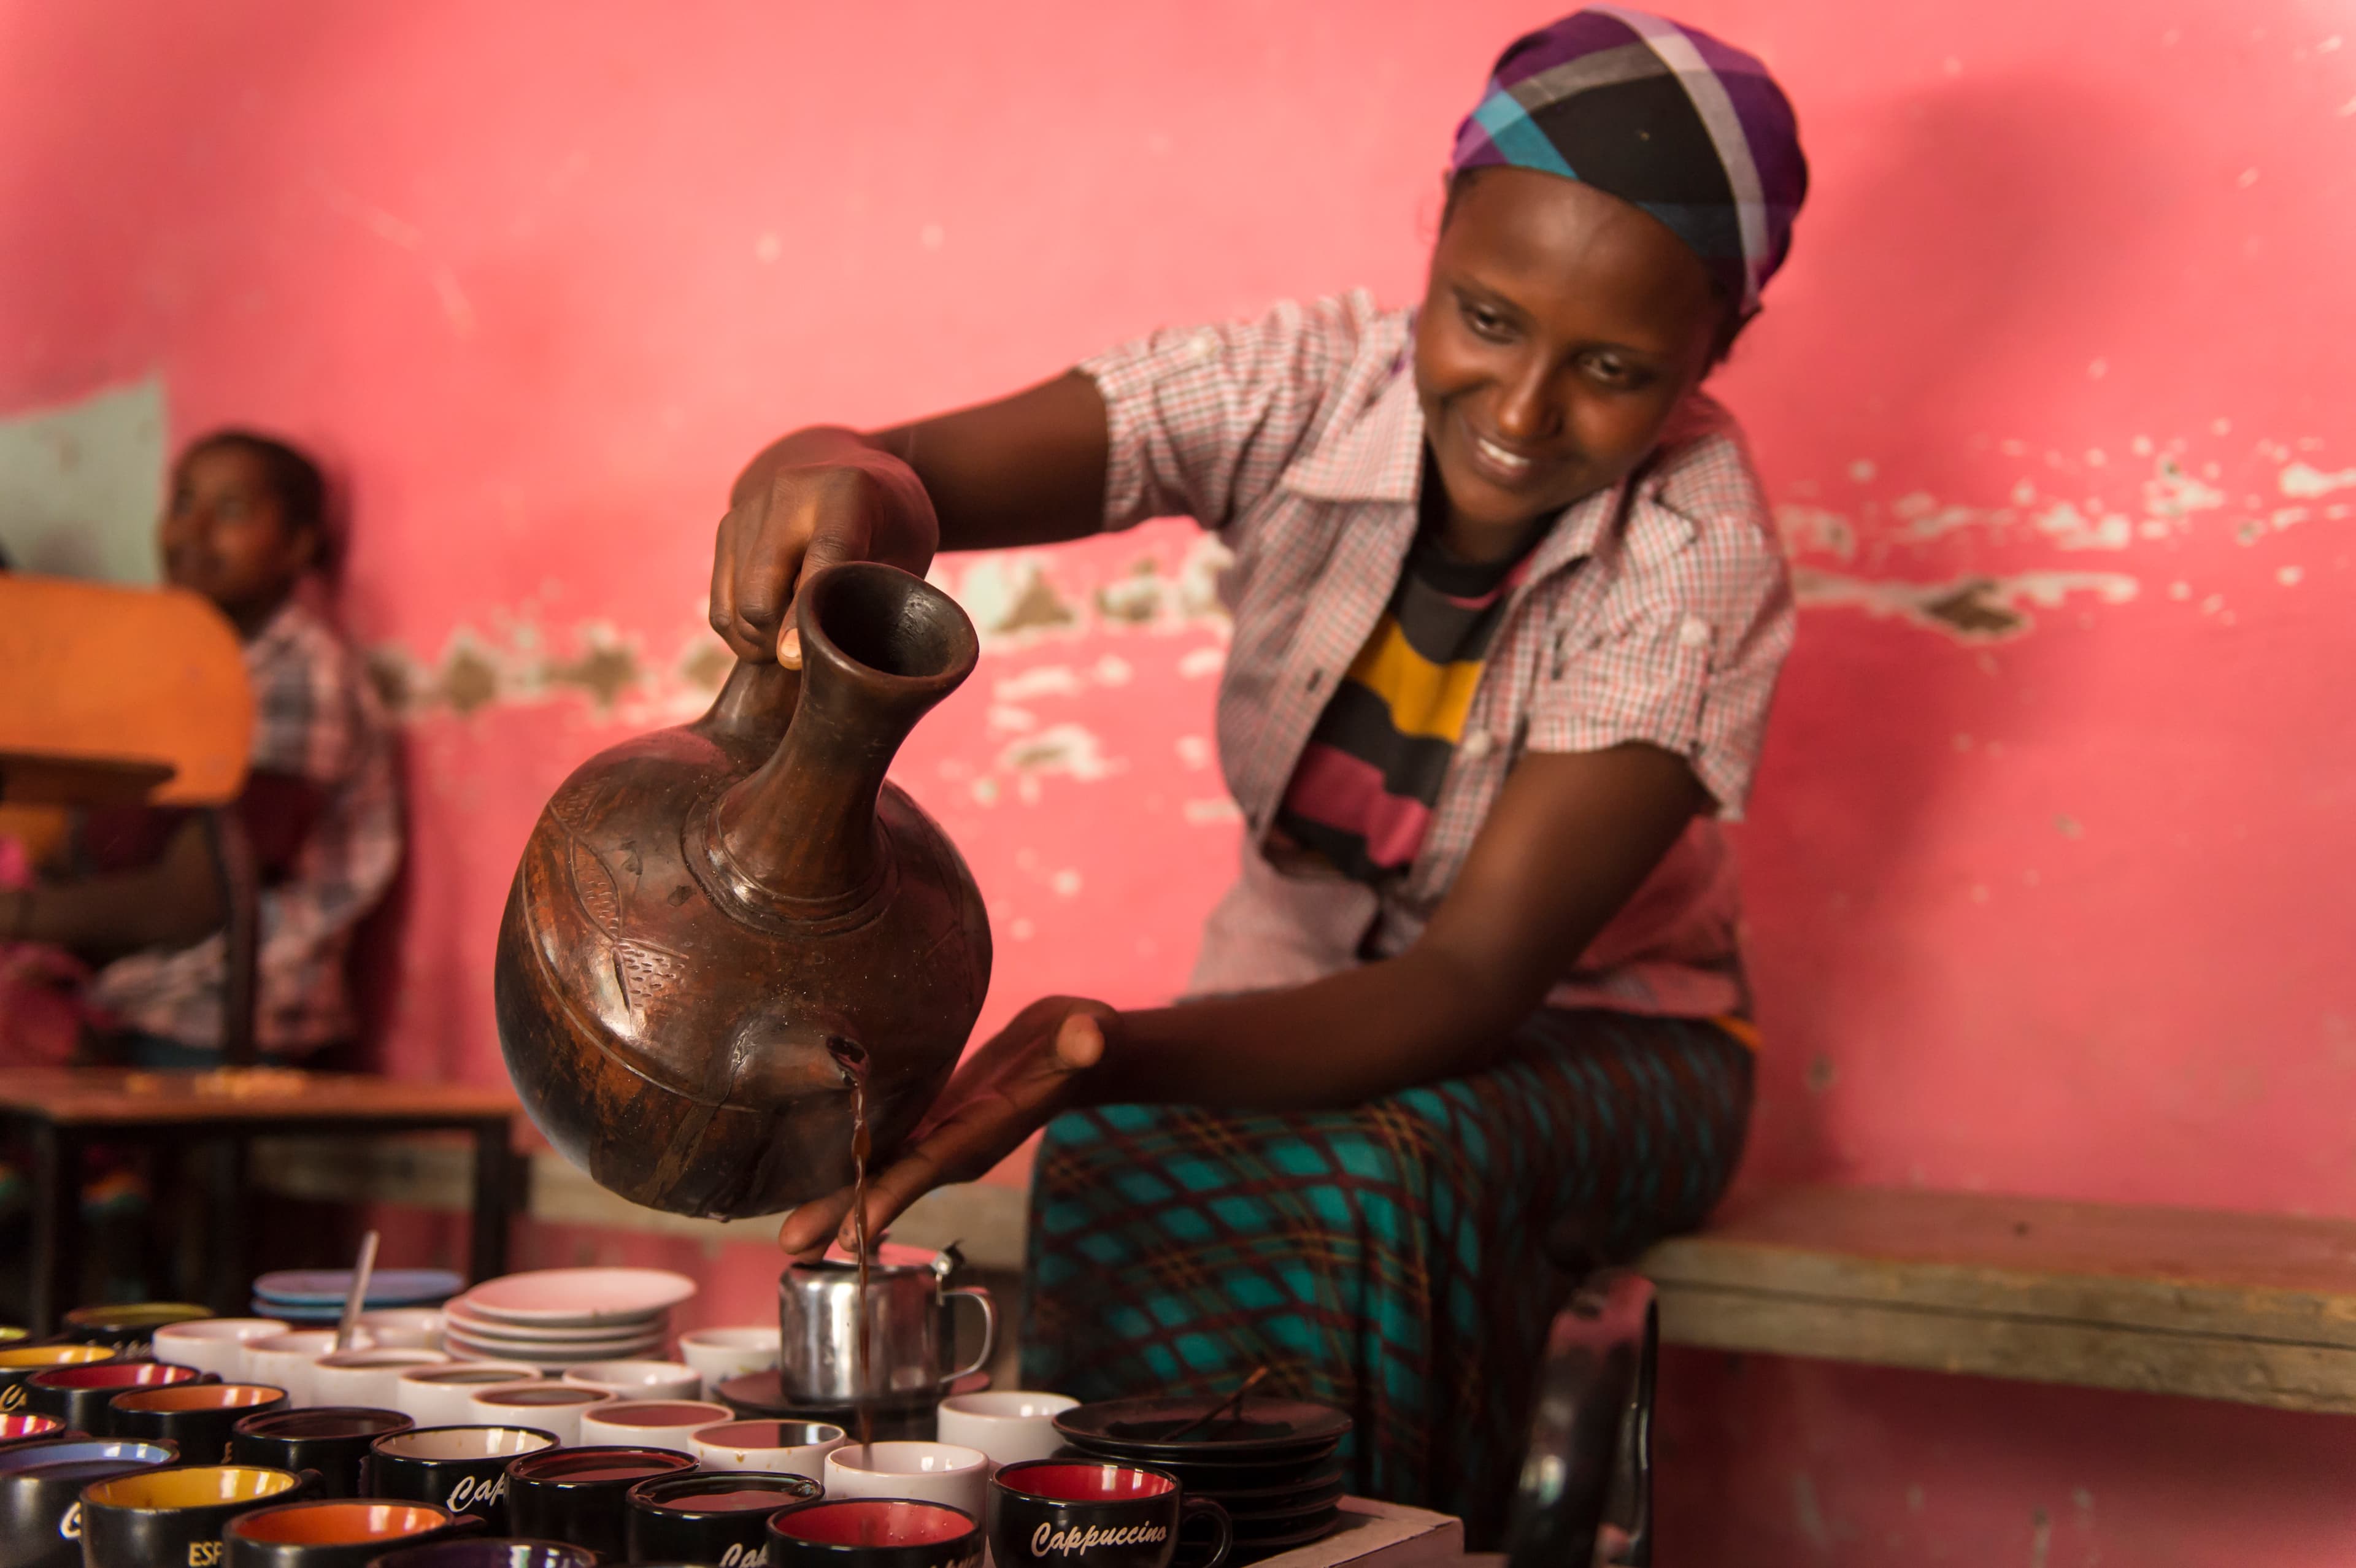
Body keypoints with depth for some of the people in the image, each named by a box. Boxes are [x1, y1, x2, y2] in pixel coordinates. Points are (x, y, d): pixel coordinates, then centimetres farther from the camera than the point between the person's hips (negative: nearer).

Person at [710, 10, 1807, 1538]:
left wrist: (1111, 1053, -45)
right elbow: (945, 472, -30)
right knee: (1120, 1166, -30)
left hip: (1590, 1041, -2)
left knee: (1393, 1178, -35)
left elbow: (1474, 982, -29)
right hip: (1302, 996, 2)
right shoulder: (1307, 387, -16)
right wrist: (850, 479, -57)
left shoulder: (1699, 561, -23)